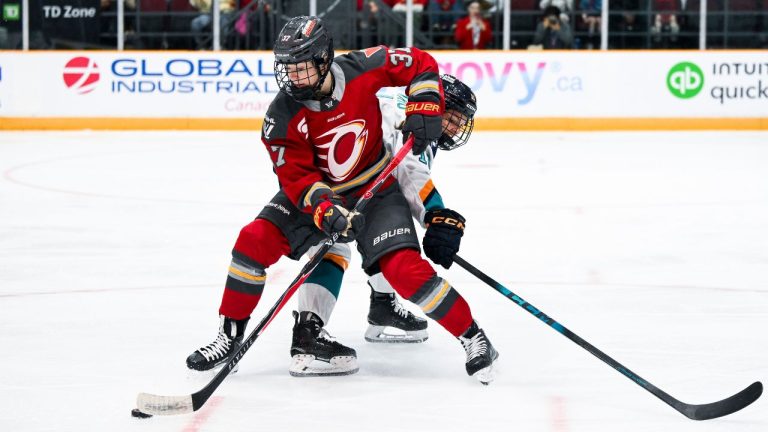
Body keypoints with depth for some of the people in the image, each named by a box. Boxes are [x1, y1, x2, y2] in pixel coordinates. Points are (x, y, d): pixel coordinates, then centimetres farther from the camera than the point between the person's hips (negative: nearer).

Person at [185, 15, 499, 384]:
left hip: (376, 190, -2)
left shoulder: (363, 68, -22)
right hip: (317, 192, 2)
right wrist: (327, 212, -38)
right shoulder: (282, 118, -21)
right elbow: (297, 177, -21)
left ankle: (472, 337, -4)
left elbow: (420, 64, -5)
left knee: (404, 268, -19)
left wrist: (423, 106, -20)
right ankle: (230, 336, 1)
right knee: (255, 240, -15)